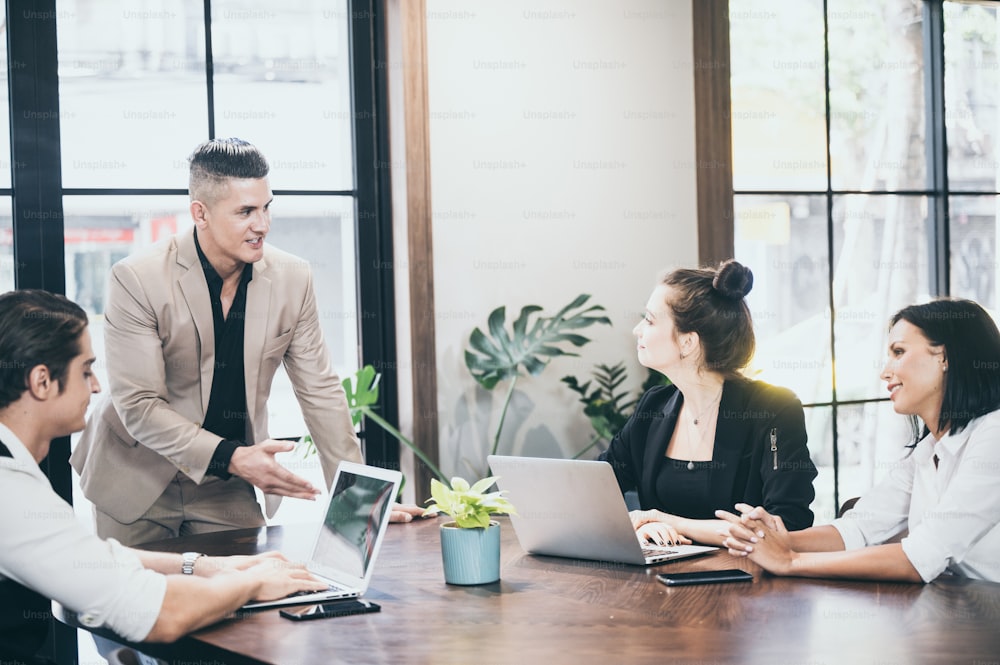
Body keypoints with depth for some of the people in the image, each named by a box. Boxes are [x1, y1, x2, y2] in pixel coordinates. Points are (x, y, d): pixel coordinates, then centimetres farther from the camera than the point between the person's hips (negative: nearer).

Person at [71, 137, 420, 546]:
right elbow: (138, 405, -20)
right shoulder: (137, 280, -17)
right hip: (139, 482, -3)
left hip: (228, 491, 3)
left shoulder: (293, 279, -6)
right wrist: (231, 457, -30)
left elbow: (320, 391, 0)